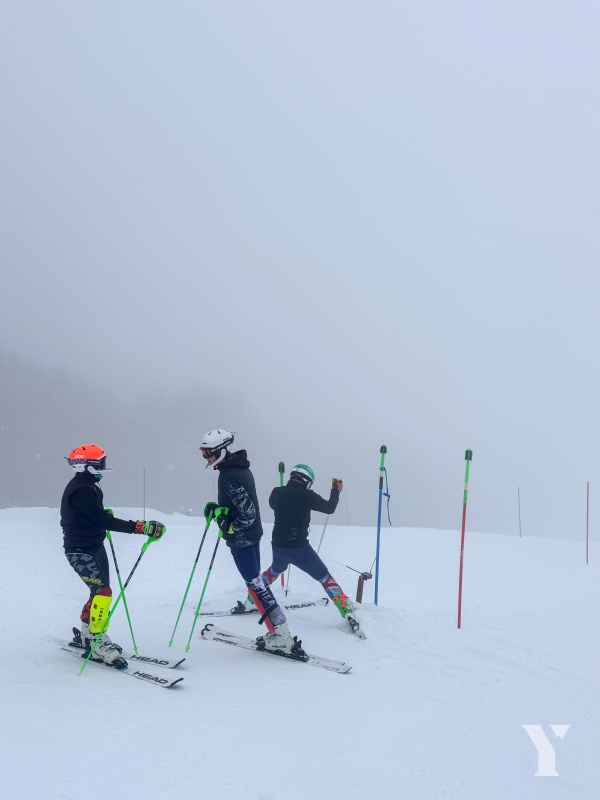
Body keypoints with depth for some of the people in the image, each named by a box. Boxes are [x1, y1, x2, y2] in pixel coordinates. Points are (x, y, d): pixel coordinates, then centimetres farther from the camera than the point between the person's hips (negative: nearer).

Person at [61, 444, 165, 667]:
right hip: (81, 551, -10)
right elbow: (105, 521, -29)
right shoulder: (80, 490, -23)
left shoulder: (88, 487, 9)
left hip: (95, 547, 10)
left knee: (99, 592, 15)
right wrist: (141, 527, -33)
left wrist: (104, 515, 7)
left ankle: (87, 633, 31)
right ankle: (95, 641, -7)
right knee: (103, 592, -16)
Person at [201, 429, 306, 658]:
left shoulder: (228, 475, -22)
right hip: (252, 533, 10)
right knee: (255, 581, 14)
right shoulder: (241, 468, 9)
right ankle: (278, 633, 16)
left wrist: (231, 528, -16)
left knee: (254, 583, -5)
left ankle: (282, 637, -5)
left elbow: (247, 511, -27)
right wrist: (218, 508, 6)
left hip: (240, 537, -10)